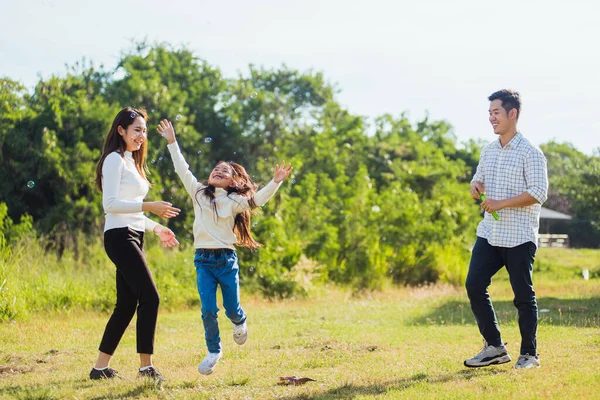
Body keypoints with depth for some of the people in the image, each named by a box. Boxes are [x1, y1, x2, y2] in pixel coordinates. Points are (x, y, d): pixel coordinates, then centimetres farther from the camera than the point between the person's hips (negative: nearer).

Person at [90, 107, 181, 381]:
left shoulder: (132, 162, 20)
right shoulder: (115, 160, -8)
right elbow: (110, 204, -18)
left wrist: (156, 228, 17)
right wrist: (149, 207, -23)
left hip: (133, 237, 10)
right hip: (120, 236, -10)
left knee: (127, 304, 8)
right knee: (150, 297, -13)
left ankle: (101, 367, 13)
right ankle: (146, 367, -9)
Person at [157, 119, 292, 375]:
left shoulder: (235, 201, 3)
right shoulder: (199, 193, 8)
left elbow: (258, 199, -10)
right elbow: (182, 169, 7)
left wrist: (276, 182, -22)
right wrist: (172, 142, 4)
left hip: (226, 259, -1)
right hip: (203, 260, 1)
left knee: (232, 309, 5)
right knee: (208, 310, -6)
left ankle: (240, 323, 42)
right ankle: (213, 352, 11)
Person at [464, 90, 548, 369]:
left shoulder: (530, 153, -9)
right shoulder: (488, 151, 13)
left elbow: (539, 194, -16)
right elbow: (478, 179, 25)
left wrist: (501, 203, -21)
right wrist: (475, 186, 0)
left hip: (519, 238, -6)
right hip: (489, 234, 7)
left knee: (523, 296, 1)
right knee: (474, 285, -2)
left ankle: (529, 354, 13)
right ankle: (495, 348, 9)